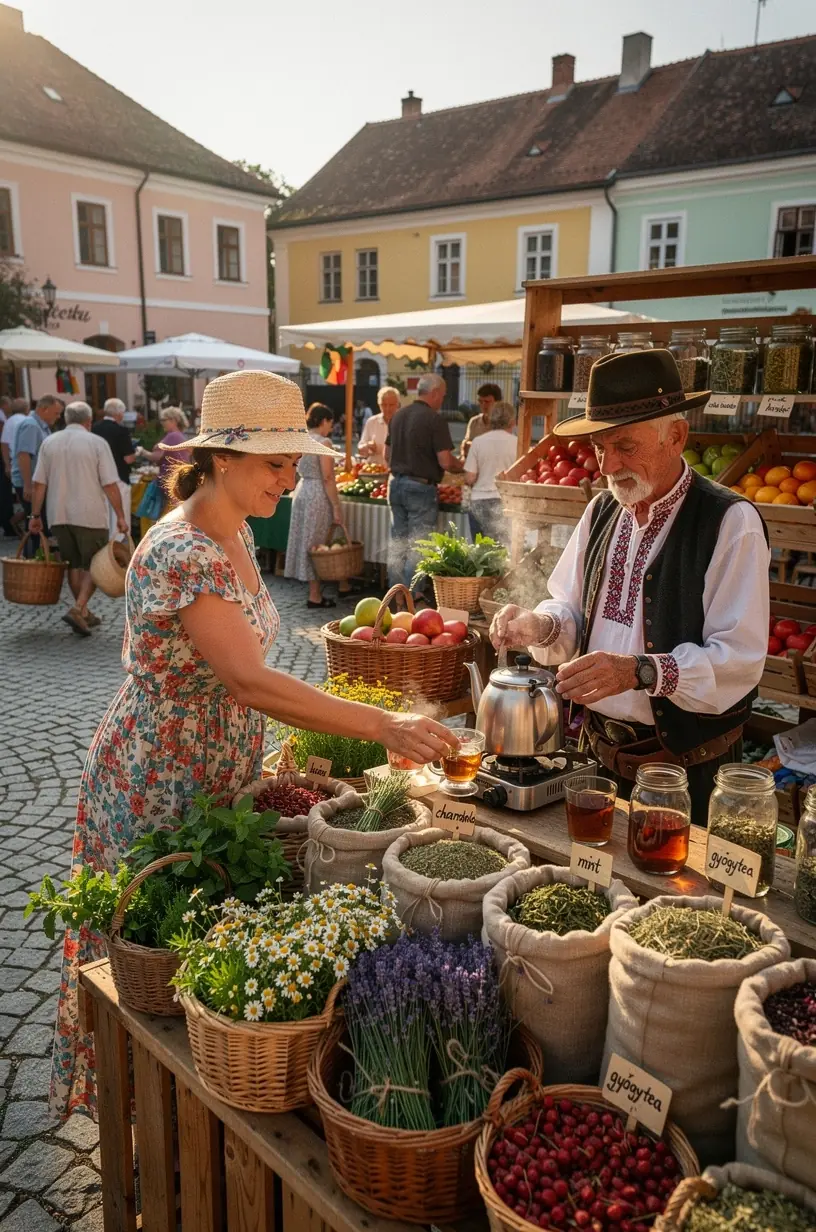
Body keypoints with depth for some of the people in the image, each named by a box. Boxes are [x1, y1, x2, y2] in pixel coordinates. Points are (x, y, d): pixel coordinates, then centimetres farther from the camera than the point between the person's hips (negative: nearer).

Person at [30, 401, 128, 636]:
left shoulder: (49, 443, 7)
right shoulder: (97, 443, -5)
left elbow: (38, 484, 4)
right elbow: (110, 485, -10)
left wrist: (36, 515, 11)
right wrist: (120, 516, -5)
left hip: (59, 516, 4)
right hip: (90, 515, -4)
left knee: (74, 564, 16)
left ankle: (84, 613, 22)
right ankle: (78, 609, -11)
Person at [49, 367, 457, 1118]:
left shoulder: (236, 533, 2)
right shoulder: (180, 555, -27)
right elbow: (249, 681, -37)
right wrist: (383, 726, -40)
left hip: (221, 779, 8)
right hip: (159, 787, -8)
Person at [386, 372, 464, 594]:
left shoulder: (399, 415, 9)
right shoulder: (434, 420, -14)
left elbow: (387, 455, 16)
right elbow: (445, 461, -16)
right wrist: (462, 465, 3)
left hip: (396, 483, 7)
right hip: (421, 487, -7)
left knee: (397, 542, 13)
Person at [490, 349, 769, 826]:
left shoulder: (731, 522, -15)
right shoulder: (602, 510, 5)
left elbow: (739, 660, -22)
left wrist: (640, 671, -35)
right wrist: (541, 625, -12)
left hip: (689, 768, -5)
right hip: (599, 752, 6)